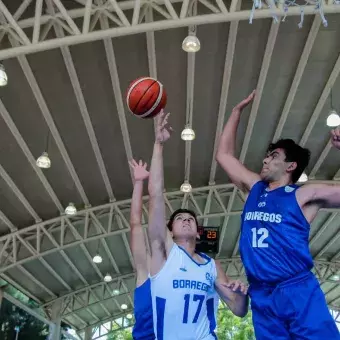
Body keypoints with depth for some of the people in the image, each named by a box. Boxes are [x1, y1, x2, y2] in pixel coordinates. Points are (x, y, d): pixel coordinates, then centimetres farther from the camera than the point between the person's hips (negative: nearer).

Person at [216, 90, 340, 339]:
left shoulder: (304, 195, 2)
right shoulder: (254, 188, 16)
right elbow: (224, 155, 24)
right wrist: (238, 110, 25)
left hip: (298, 291, -4)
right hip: (261, 296, 5)